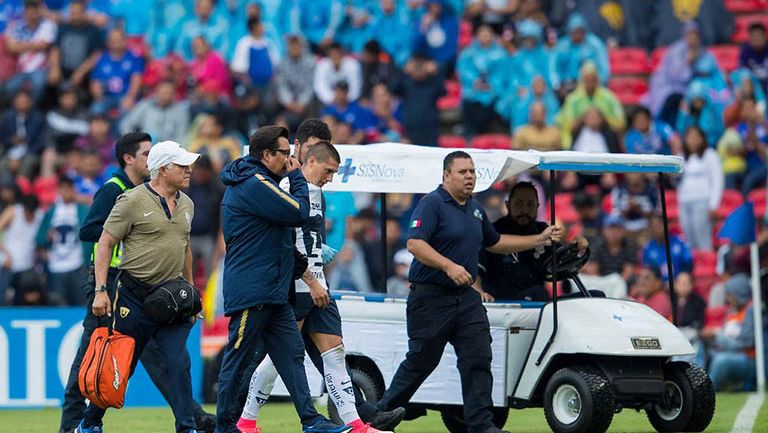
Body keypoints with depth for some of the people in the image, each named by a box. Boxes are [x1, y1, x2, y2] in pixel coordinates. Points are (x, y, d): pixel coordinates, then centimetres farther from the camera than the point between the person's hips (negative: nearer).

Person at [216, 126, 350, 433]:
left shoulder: (257, 182, 19)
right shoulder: (254, 185, -16)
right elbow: (299, 214, -15)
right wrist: (296, 176, -3)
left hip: (273, 293, 11)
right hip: (250, 293, -11)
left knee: (291, 354, 4)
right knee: (237, 361, -2)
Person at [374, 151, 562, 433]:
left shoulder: (475, 209, 15)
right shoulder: (432, 204, -10)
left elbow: (495, 243, 28)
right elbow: (414, 244, -21)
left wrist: (540, 239, 24)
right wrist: (449, 266, -31)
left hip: (466, 298, 7)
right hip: (431, 298, -7)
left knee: (478, 360, -4)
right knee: (421, 362, 2)